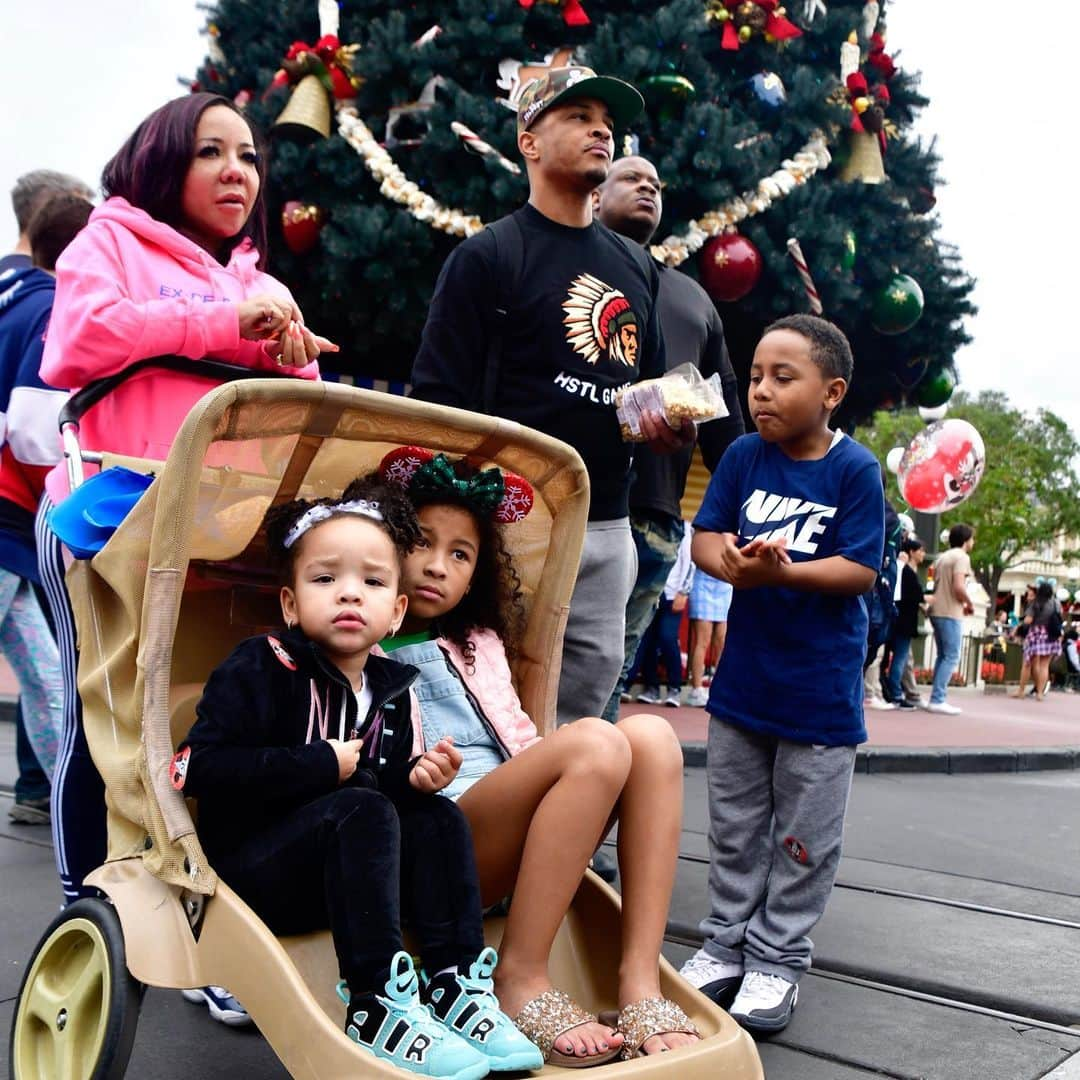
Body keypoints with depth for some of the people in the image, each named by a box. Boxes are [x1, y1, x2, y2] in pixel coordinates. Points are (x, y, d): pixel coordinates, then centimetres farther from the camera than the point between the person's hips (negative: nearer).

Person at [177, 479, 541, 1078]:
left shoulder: (389, 687, 6)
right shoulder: (260, 669, -13)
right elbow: (198, 769, -24)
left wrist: (415, 779, -10)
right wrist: (320, 766, -23)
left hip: (333, 878, 6)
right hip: (249, 866, -6)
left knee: (439, 818, -14)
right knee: (363, 812, -30)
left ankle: (455, 986, -15)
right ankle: (376, 1010, -29)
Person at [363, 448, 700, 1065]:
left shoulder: (480, 643, 27)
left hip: (517, 839, 6)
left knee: (651, 736, -17)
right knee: (595, 743, -28)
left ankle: (641, 984, -24)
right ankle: (521, 979, -21)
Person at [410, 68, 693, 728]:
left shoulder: (637, 267, 18)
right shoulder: (488, 255, -1)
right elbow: (439, 395, -7)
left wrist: (668, 426, 4)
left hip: (609, 525, 7)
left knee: (585, 710, 12)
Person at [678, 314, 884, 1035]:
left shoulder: (855, 469, -12)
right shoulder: (745, 456, 0)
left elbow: (861, 570, -16)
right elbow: (705, 536, -2)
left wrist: (782, 571, -29)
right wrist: (732, 563, -24)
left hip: (820, 690, -4)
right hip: (744, 675, 4)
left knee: (804, 839, 7)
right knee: (734, 827, 16)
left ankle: (777, 959, 23)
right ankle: (727, 944, 31)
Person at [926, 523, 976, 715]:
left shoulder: (942, 557, 18)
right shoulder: (961, 557, -9)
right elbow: (959, 587, -20)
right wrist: (969, 604, -4)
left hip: (937, 611, 9)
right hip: (950, 613, -9)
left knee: (943, 656, 12)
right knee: (951, 658, -7)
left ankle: (936, 699, 11)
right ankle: (937, 700, -12)